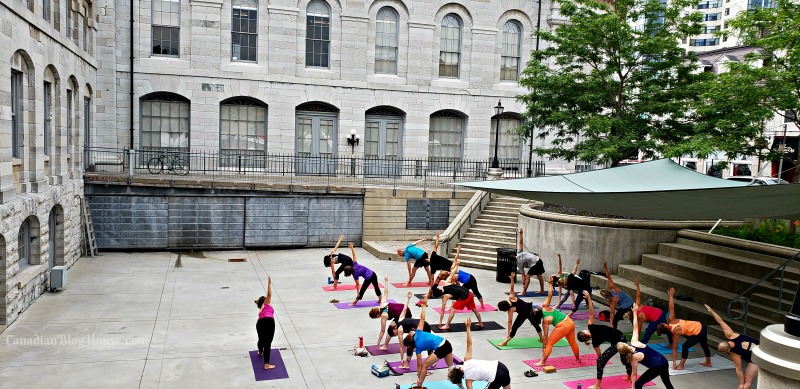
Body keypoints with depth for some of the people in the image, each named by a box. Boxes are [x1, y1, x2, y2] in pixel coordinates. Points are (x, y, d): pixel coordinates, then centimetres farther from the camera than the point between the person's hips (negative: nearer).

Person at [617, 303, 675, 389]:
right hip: (664, 362, 8)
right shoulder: (634, 342, -2)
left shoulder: (634, 357, -12)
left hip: (656, 367, -8)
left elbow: (634, 373, -6)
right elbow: (635, 327, 5)